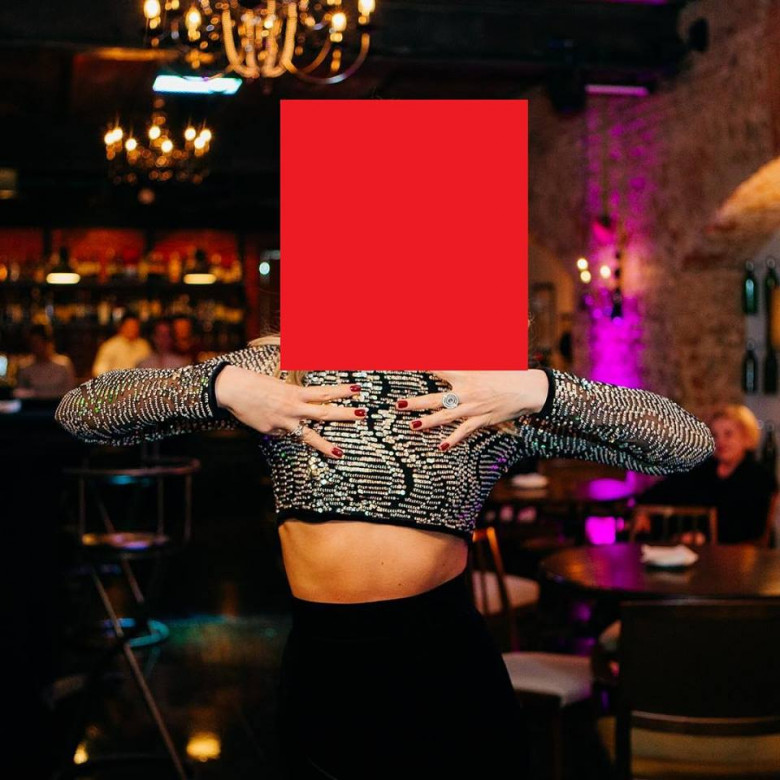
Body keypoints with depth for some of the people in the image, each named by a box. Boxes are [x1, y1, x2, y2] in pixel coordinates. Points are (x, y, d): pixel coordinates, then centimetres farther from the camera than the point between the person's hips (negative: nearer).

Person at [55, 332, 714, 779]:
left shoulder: (487, 388, -2)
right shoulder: (283, 367, -1)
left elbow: (691, 442, -7)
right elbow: (79, 410, -2)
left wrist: (540, 389, -18)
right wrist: (221, 386, -17)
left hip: (450, 667, 0)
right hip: (321, 674, 1)